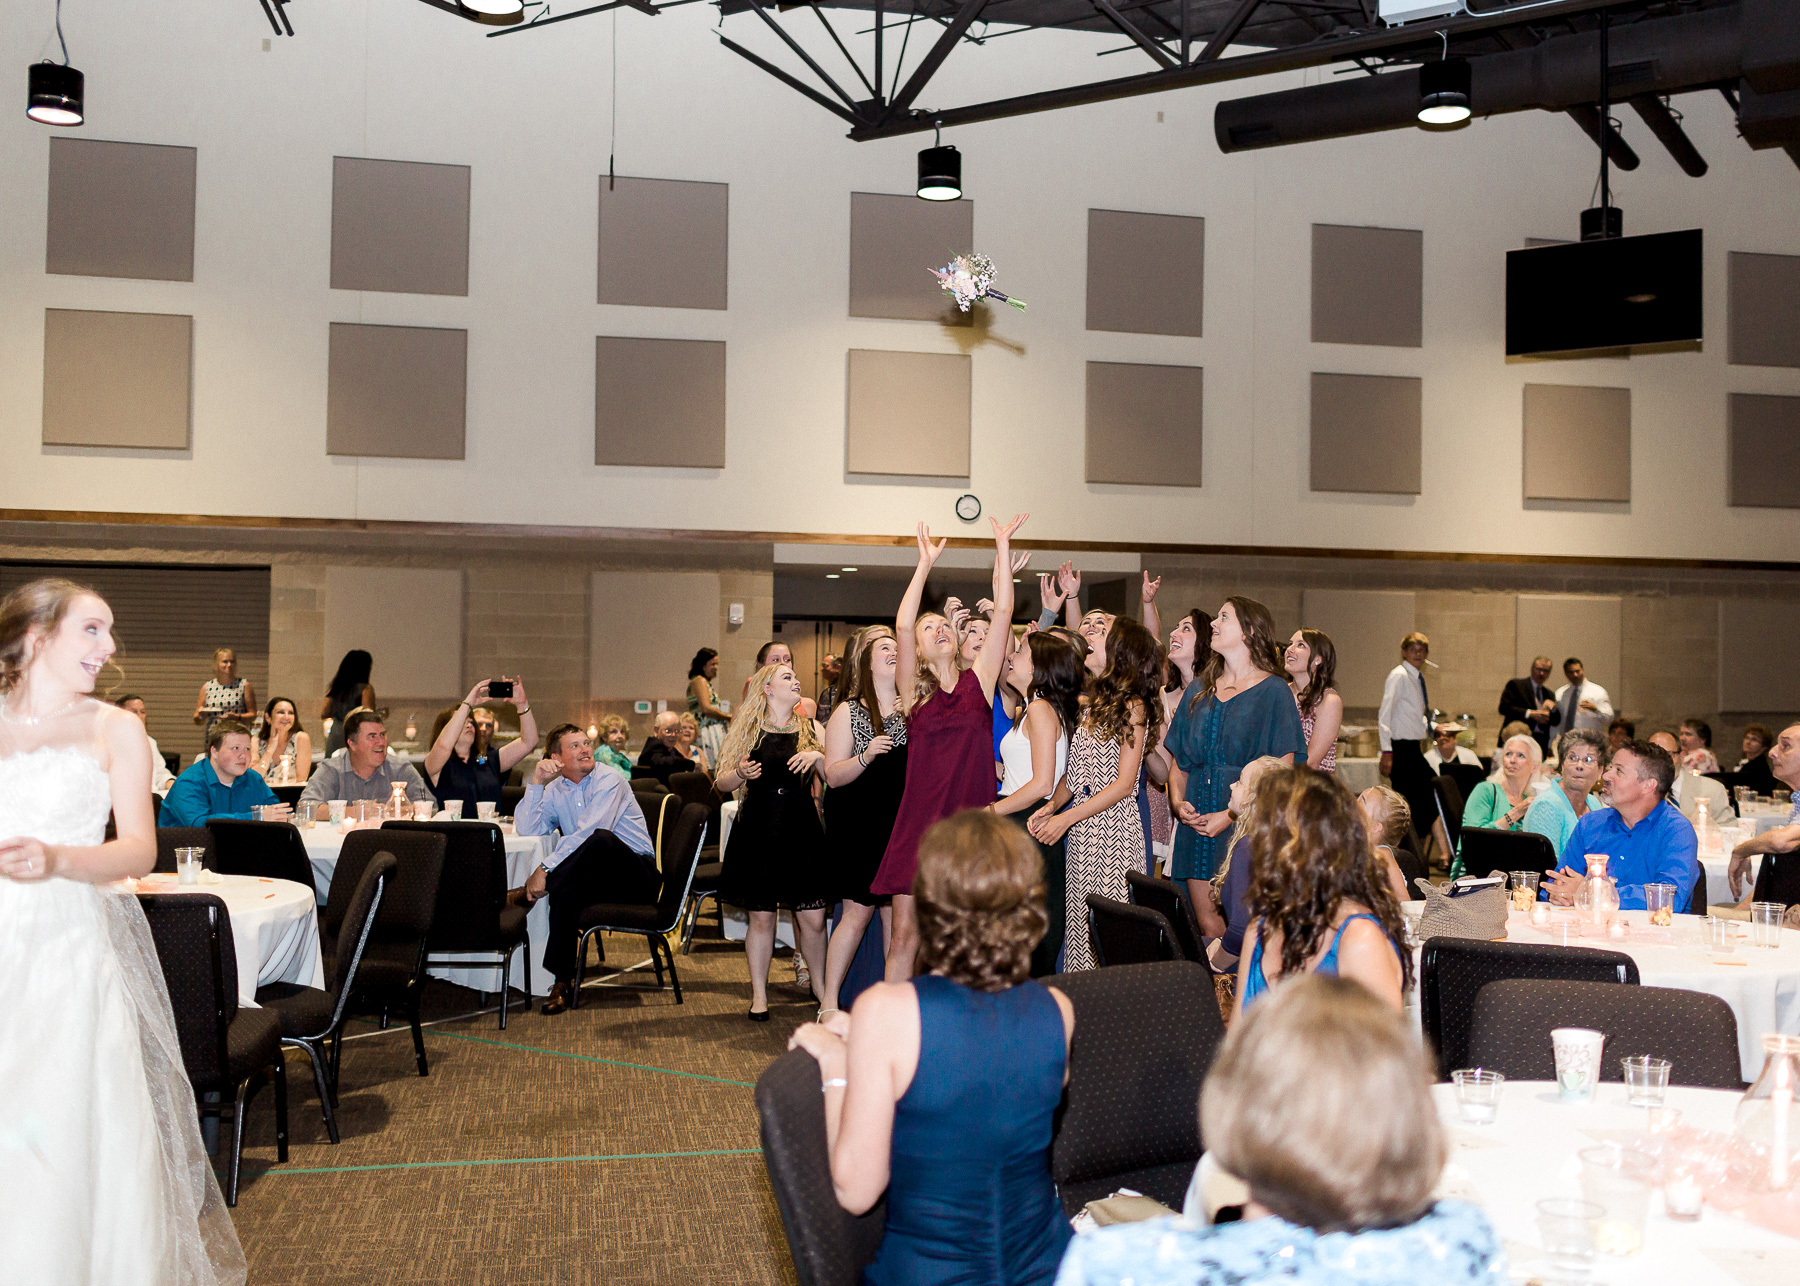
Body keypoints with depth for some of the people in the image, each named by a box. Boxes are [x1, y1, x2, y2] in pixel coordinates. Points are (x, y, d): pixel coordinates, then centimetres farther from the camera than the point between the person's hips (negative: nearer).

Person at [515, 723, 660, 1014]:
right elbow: (527, 830, -1)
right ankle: (562, 982, -22)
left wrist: (545, 870, -27)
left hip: (638, 875, -5)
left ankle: (527, 892, -27)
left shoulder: (610, 782, -8)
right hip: (597, 876, 5)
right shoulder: (555, 791, 12)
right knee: (565, 891, -30)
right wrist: (536, 782, -9)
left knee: (600, 839, -37)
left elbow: (587, 833, -21)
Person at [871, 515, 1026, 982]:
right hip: (920, 822, 0)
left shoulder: (978, 681, 8)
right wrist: (925, 564, -6)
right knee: (905, 932, -1)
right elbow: (901, 626, -7)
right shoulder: (915, 690, 7)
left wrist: (1003, 547, 1)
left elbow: (1003, 613, 3)